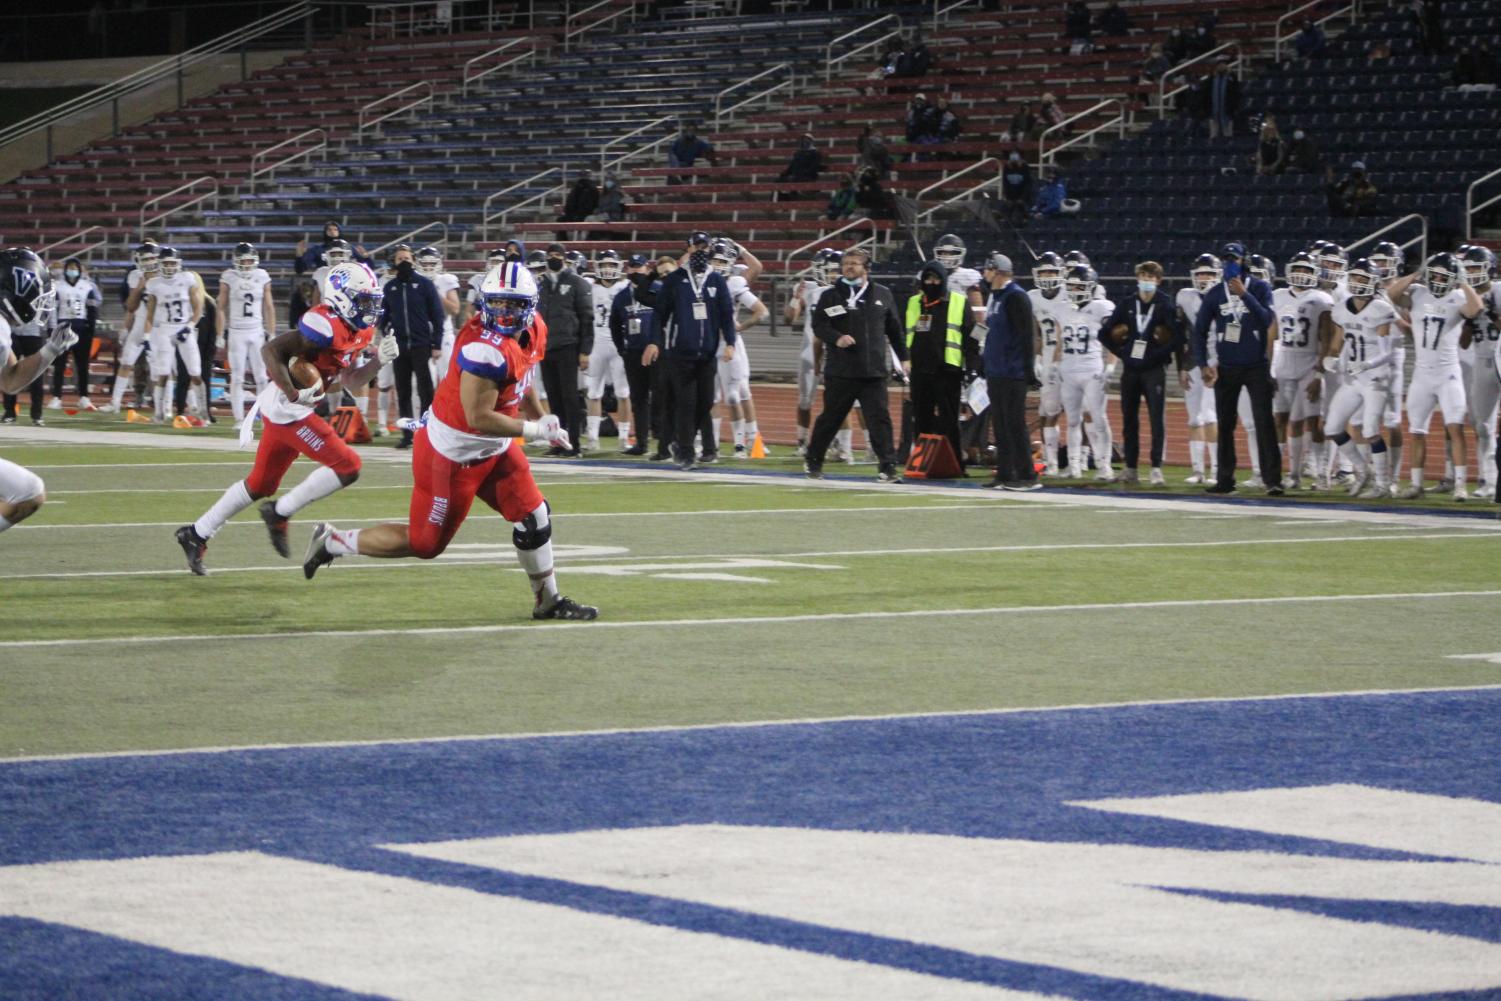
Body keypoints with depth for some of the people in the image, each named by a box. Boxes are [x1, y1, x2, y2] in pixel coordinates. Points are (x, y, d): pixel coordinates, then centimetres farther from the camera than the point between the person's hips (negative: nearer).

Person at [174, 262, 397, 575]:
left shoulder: (356, 332, 10)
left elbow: (352, 379, 18)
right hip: (286, 409, -10)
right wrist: (294, 393, -27)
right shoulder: (326, 325, -20)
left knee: (260, 485, 18)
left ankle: (196, 534, 26)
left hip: (294, 409, 10)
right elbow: (271, 350, -23)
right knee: (347, 466, -11)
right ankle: (280, 513, -2)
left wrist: (379, 360, 1)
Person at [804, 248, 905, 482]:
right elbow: (818, 325, -4)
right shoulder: (831, 295, 3)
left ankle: (887, 465, -6)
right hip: (840, 371, -1)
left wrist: (903, 357, 17)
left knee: (879, 418, -6)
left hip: (874, 371, 1)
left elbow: (894, 329, 17)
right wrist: (836, 338, -21)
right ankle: (813, 461, 25)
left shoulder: (882, 295, 11)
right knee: (831, 417, 9)